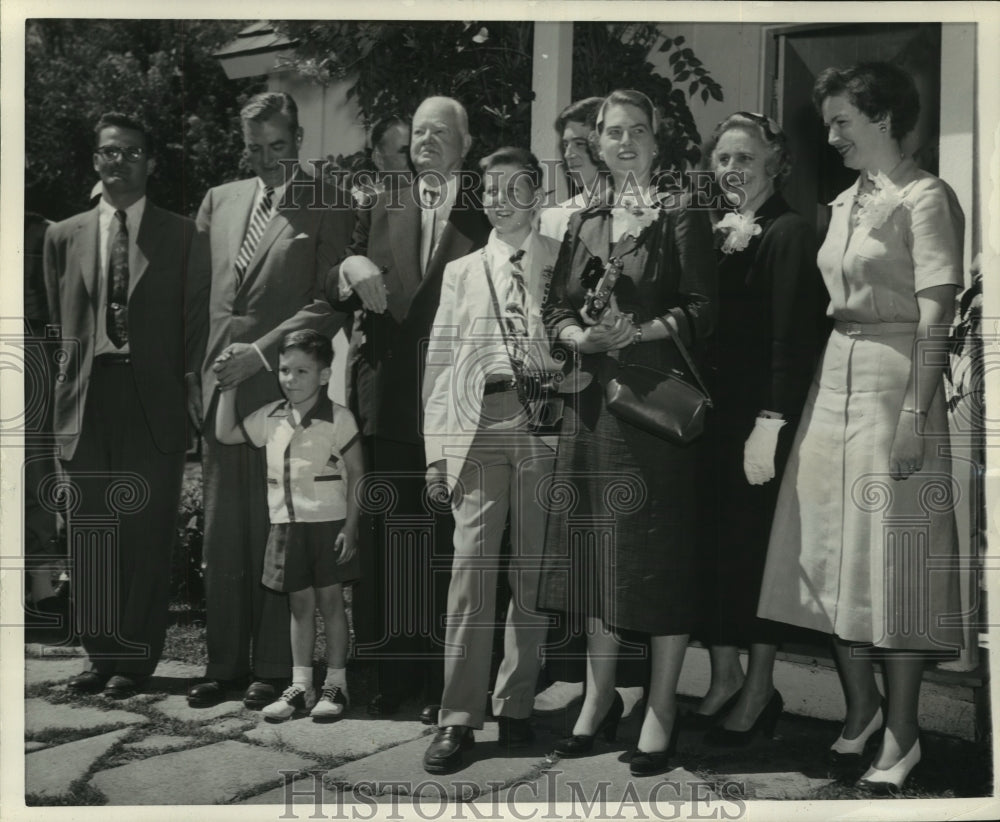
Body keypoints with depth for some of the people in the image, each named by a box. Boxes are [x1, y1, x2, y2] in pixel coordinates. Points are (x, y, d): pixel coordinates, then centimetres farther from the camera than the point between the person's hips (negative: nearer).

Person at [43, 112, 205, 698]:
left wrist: (188, 391, -2)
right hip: (87, 401, 3)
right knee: (89, 534, 6)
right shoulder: (65, 236, 13)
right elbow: (58, 321, 18)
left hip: (154, 401, -3)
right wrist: (71, 378, 10)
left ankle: (137, 657, 9)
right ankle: (100, 654, 16)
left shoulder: (181, 236, 5)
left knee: (148, 533, 0)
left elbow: (194, 322, 4)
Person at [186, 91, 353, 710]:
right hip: (219, 388, 5)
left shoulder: (329, 211, 0)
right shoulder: (220, 201, 16)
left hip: (283, 389, -5)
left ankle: (274, 666, 11)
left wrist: (260, 351, -13)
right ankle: (225, 663, 17)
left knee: (276, 534, 0)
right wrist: (192, 372, 9)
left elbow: (330, 306, -7)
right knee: (222, 535, 7)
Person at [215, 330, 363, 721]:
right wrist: (228, 387, 5)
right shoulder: (271, 417, 6)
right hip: (286, 524, 4)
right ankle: (300, 686, 17)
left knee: (330, 600, 3)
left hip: (328, 522, -4)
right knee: (299, 603, 10)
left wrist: (349, 527, -11)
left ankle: (336, 684, 13)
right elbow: (226, 434, 13)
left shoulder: (338, 418, -8)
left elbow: (356, 473, -6)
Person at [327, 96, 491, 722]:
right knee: (391, 545, 8)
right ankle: (395, 673, 19)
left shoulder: (488, 219, 3)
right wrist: (348, 270, -10)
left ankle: (446, 681, 11)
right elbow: (335, 298, 11)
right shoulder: (381, 213, 15)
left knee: (448, 546, 1)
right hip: (390, 400, 4)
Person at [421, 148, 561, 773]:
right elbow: (440, 362, 14)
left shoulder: (564, 262, 11)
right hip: (477, 423, 1)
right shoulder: (462, 271, 18)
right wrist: (435, 447, 7)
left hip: (545, 421, -1)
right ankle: (459, 716, -2)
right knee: (472, 564, -6)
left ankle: (516, 704, 14)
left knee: (534, 569, 2)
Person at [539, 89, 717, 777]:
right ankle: (600, 695, 20)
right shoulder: (586, 223, 16)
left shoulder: (681, 218, 1)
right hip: (594, 402, 5)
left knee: (661, 549, -3)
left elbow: (702, 312, -7)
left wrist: (637, 332, -20)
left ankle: (661, 709, 7)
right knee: (595, 545, 7)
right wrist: (584, 336, -8)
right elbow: (557, 310, 13)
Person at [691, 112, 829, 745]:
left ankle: (760, 689, 13)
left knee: (758, 545, 1)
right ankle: (725, 676, 19)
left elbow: (793, 338, -14)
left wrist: (769, 426, -19)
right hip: (714, 417, 6)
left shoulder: (789, 234, -8)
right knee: (714, 544, 7)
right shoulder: (715, 234, 13)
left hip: (763, 419, -6)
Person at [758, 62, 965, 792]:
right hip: (835, 381, 8)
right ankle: (860, 707, 23)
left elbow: (936, 316, -13)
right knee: (835, 553, 9)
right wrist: (815, 390, 7)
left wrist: (916, 414, -19)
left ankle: (902, 732, 8)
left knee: (894, 557, -3)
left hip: (895, 383, -7)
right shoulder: (846, 202, 16)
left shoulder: (925, 197, -7)